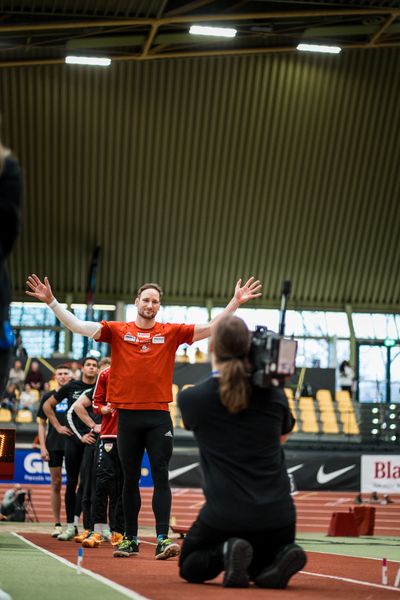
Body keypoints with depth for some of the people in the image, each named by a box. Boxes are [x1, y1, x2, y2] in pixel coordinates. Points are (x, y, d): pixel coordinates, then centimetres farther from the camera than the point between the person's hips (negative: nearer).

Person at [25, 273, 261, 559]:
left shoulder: (171, 332, 6)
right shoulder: (117, 331, 5)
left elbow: (211, 328, 4)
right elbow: (78, 326, -2)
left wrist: (236, 302, -3)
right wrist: (51, 301, -9)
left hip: (159, 417, 0)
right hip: (128, 415, 1)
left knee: (161, 477, -7)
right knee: (130, 480, 8)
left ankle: (163, 539, -12)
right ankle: (131, 540, 16)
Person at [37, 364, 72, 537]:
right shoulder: (48, 397, 8)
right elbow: (42, 423, 8)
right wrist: (43, 447, 0)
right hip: (54, 445, 1)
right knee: (56, 485, 3)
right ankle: (57, 524, 8)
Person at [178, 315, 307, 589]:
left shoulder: (190, 398, -5)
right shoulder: (273, 395, 1)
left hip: (224, 517, -2)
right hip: (278, 518, 2)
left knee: (190, 567, 23)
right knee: (262, 566, 29)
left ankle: (224, 554, -10)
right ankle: (279, 557, -7)